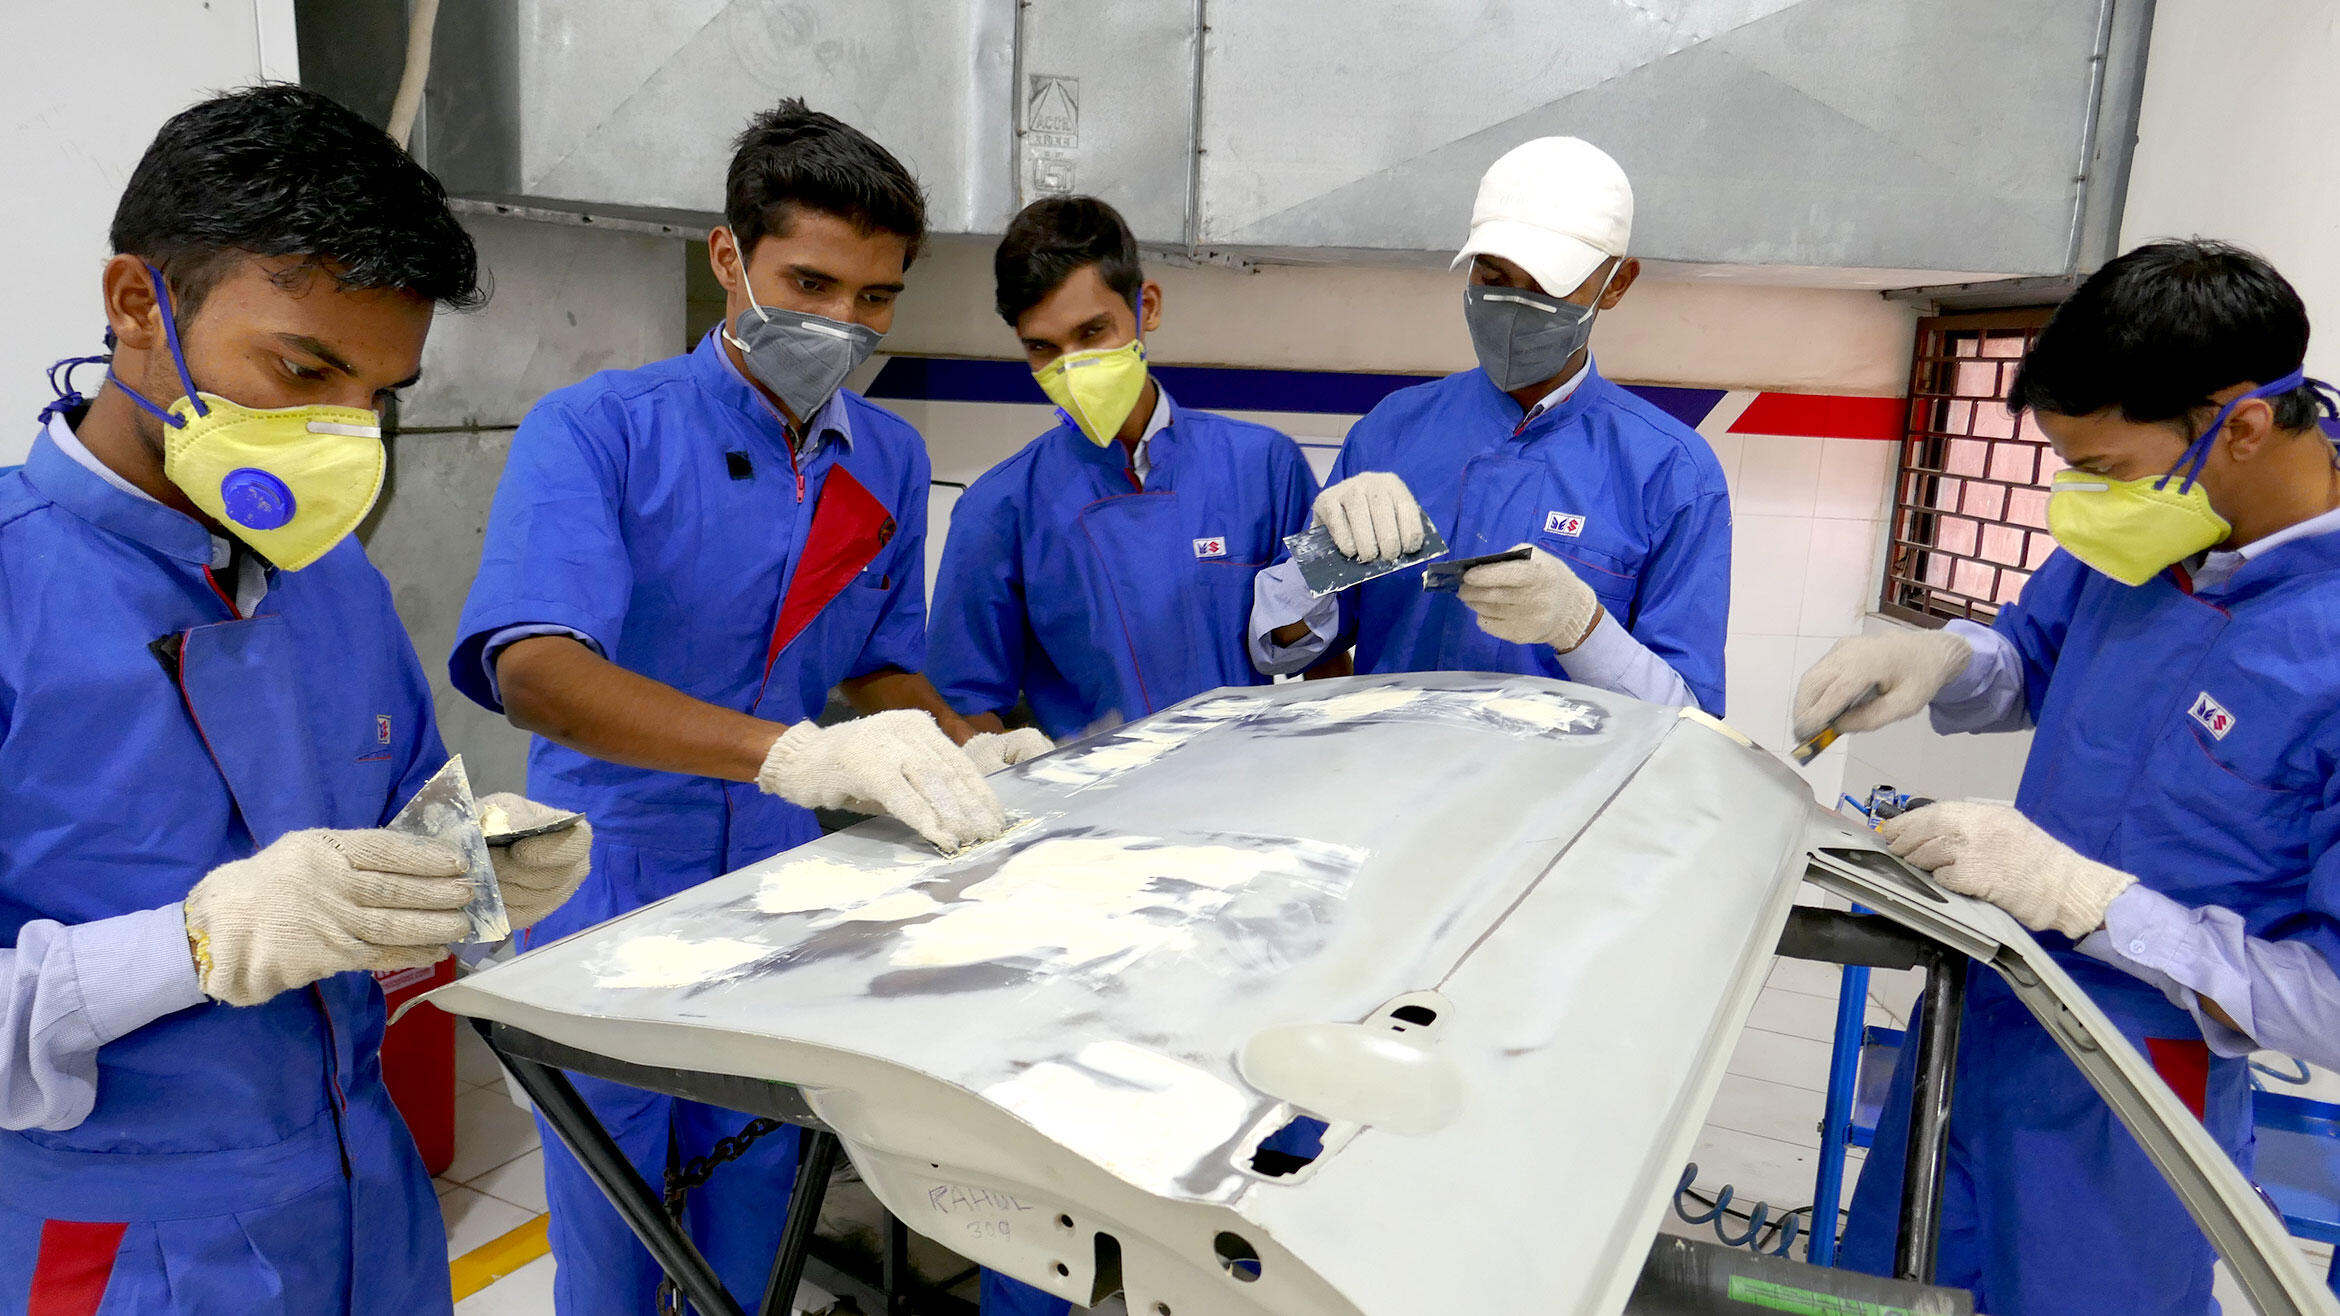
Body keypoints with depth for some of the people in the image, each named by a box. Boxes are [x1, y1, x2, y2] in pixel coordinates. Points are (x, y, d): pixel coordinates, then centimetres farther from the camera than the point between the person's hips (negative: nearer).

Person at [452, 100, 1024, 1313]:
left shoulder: (890, 462, 1)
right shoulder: (597, 430, -15)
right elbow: (536, 669, -31)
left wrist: (964, 753, -9)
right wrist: (792, 752, -45)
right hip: (617, 907, -4)